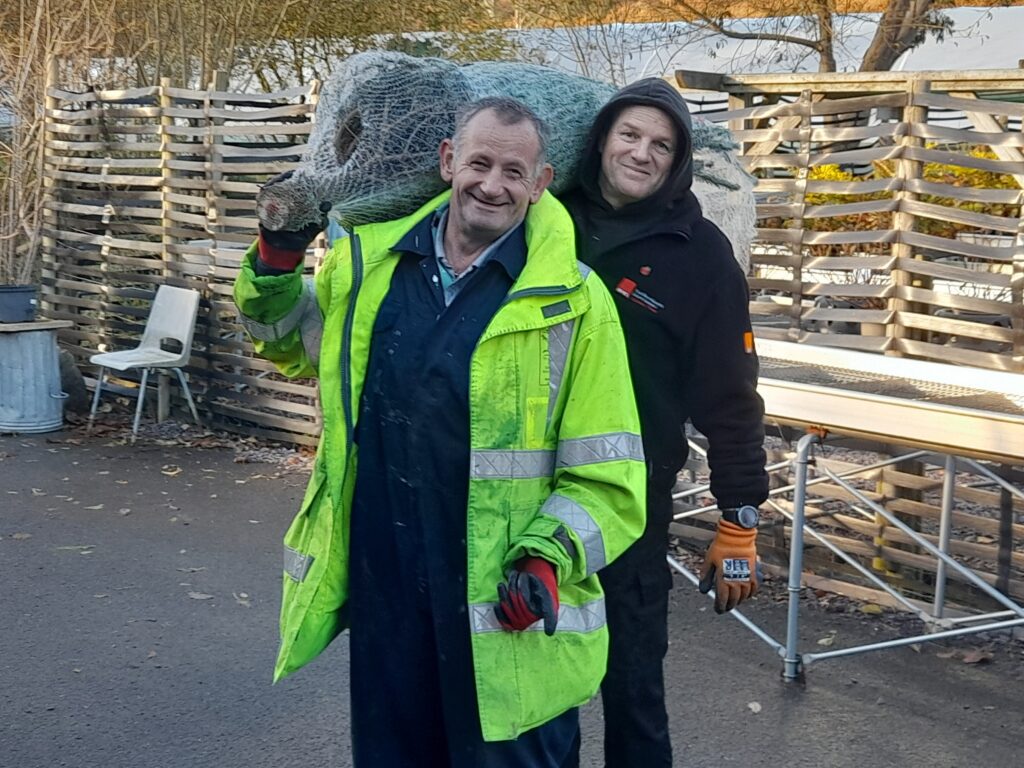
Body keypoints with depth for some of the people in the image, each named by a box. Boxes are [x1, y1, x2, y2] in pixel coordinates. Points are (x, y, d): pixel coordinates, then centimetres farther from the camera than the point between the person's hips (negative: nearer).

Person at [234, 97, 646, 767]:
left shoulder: (573, 302, -9)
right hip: (382, 589, 4)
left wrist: (549, 556, -22)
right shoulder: (368, 263, 3)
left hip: (507, 613, -4)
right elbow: (289, 340, 22)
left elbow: (605, 473, -9)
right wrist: (277, 260, 5)